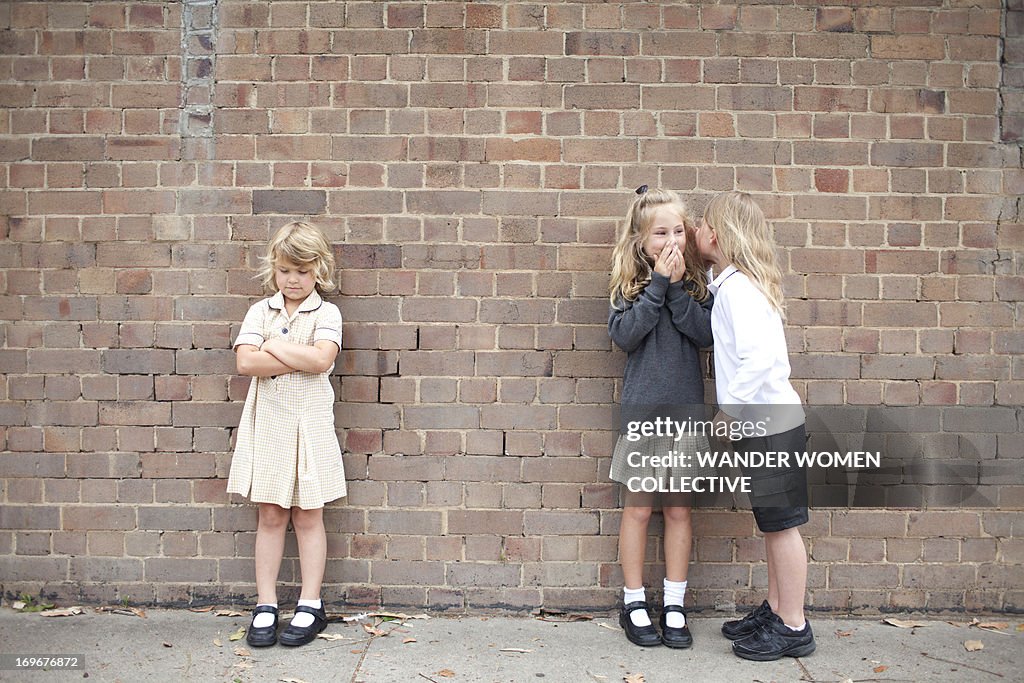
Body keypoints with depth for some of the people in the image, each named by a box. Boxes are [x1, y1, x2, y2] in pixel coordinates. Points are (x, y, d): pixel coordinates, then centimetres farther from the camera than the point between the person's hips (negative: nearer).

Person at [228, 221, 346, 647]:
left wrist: (274, 347, -10)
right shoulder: (260, 312, 6)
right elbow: (245, 362, -10)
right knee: (270, 515, 8)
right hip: (267, 421, 2)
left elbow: (321, 359, -19)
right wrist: (299, 359, -14)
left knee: (308, 516, 7)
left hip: (309, 423, -2)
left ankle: (310, 605, 17)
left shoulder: (326, 313, -1)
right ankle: (266, 605, 18)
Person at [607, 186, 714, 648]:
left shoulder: (696, 279, 5)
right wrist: (658, 283, -15)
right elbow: (624, 334, -16)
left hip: (686, 410, 2)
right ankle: (633, 604, 20)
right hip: (642, 411, -2)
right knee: (638, 507, 6)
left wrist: (678, 287, -14)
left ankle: (675, 606, 21)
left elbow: (706, 334, -9)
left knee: (679, 509, 9)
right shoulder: (629, 281, 0)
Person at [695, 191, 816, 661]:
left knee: (782, 523, 1)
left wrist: (728, 408, -20)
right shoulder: (741, 283, 12)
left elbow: (759, 357, -27)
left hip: (769, 424, -9)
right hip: (765, 423, 9)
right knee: (772, 524, 17)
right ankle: (775, 610, 29)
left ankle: (793, 627, 13)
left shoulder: (736, 287, -18)